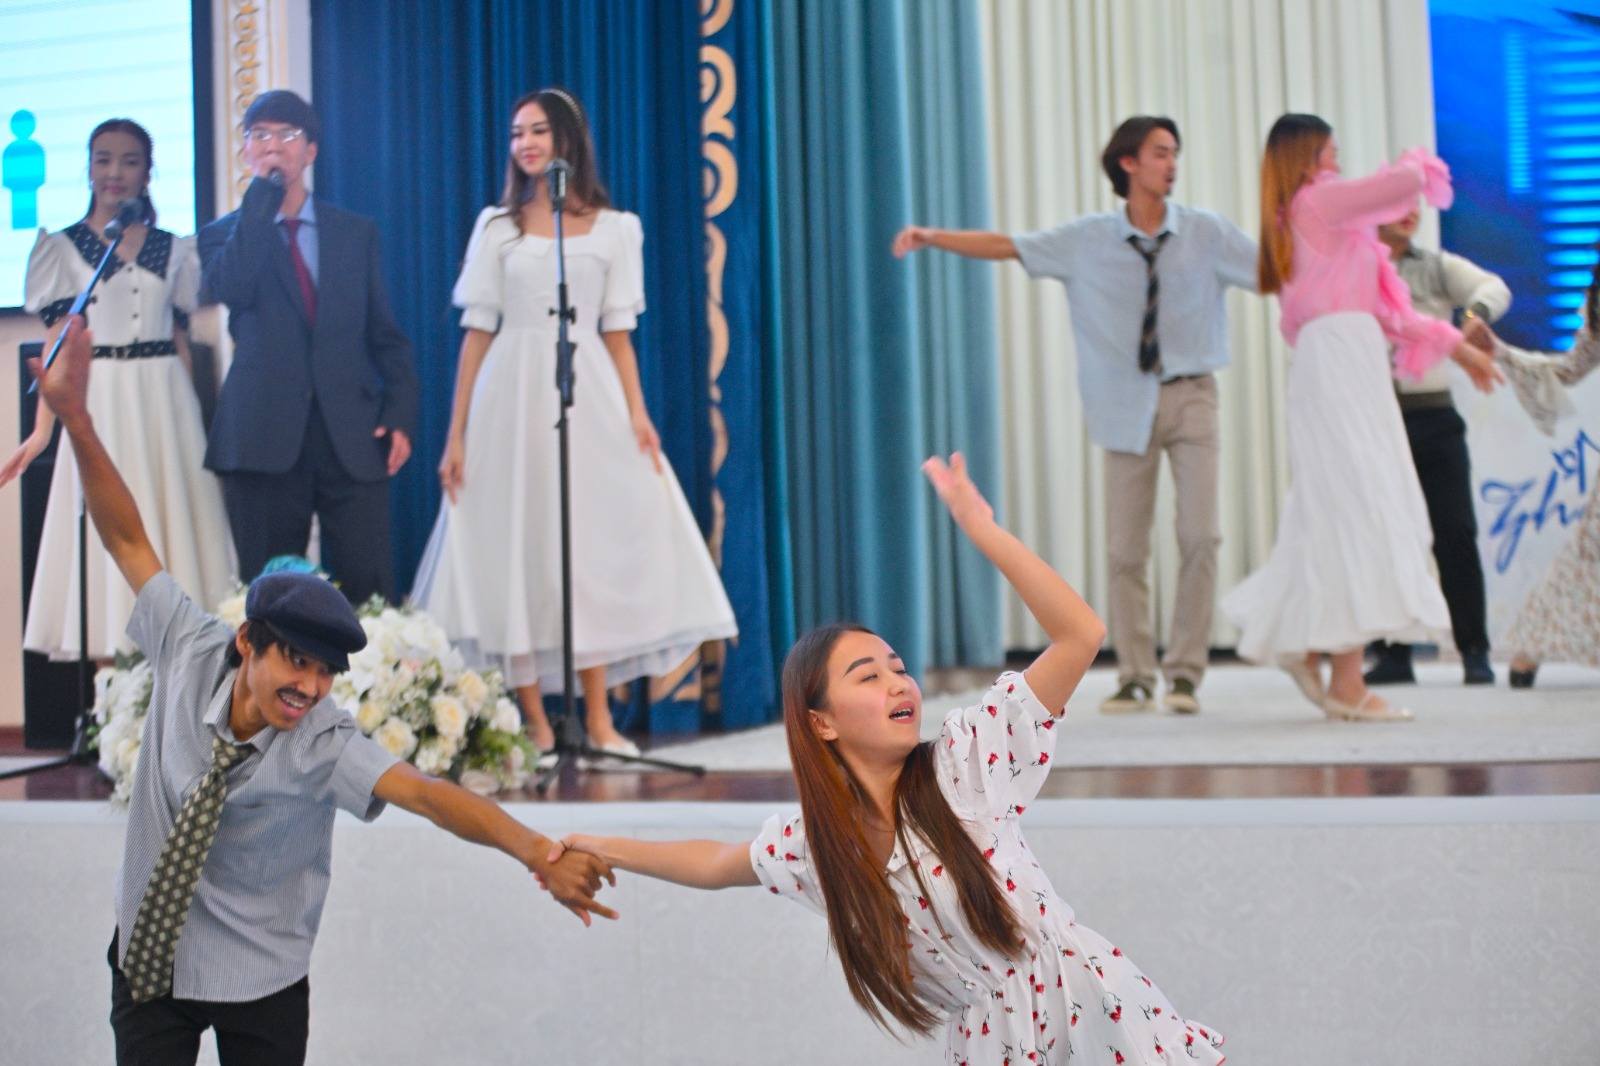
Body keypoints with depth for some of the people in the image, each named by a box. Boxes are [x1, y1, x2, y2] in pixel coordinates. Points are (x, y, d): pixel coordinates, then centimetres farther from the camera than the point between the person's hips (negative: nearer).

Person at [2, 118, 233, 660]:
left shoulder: (173, 250, 10)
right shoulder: (63, 247, 4)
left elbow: (180, 338, 13)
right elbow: (58, 344, -2)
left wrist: (193, 419, 9)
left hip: (167, 404, 2)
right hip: (99, 403, -2)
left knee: (174, 527, 1)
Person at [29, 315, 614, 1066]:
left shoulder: (323, 745, -25)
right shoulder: (192, 657, -16)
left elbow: (427, 794, -41)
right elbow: (127, 539, -9)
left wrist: (539, 855, -56)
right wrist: (75, 421, -17)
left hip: (262, 986, -2)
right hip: (145, 959, 3)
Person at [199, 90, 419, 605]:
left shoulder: (357, 233, 14)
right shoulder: (226, 234, 10)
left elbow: (386, 334, 12)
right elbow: (229, 289, -14)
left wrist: (400, 415, -2)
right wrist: (262, 191, -8)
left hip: (353, 437, 1)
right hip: (266, 440, -1)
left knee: (369, 594, -3)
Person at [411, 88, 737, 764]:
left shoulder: (614, 228, 9)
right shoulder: (497, 225, 9)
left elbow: (617, 332, 6)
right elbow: (478, 331, 5)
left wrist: (638, 413, -8)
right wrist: (456, 434, -1)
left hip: (588, 396, 0)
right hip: (513, 395, 0)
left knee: (594, 548, -2)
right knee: (518, 548, -2)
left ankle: (599, 720, 3)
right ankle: (534, 724, 3)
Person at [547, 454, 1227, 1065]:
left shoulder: (965, 758, -12)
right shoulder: (806, 841, -1)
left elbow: (1082, 636, -20)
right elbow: (717, 864, 21)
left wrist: (982, 531, -23)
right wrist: (606, 849, 17)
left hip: (1093, 1010, -3)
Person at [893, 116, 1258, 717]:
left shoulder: (1207, 233, 1)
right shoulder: (1088, 240, 2)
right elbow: (1005, 246, 0)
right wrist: (933, 236, -10)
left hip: (1190, 395, 0)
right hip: (1128, 402, 0)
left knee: (1200, 533, -8)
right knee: (1125, 546, 2)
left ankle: (1185, 672, 4)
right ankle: (1135, 677, 13)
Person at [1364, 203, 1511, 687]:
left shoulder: (1438, 266, 9)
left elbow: (1495, 288, -4)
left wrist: (1476, 312, -26)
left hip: (1432, 416, 0)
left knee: (1455, 533, -3)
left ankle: (1475, 652, 3)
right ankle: (1394, 656, 10)